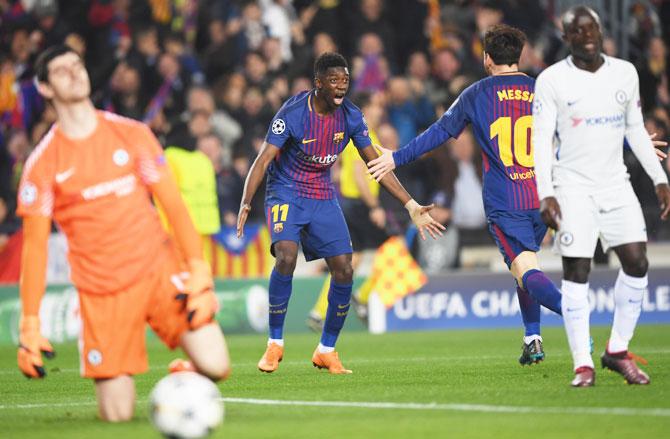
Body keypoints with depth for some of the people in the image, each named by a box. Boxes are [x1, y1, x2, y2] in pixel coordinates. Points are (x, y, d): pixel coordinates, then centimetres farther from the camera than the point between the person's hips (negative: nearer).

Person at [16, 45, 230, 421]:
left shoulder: (132, 134, 4)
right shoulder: (43, 163, -1)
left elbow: (172, 203, 5)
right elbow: (35, 245, 0)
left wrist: (199, 270, -7)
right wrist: (30, 326, -6)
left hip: (160, 271, 1)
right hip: (101, 292, -1)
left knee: (215, 366, -17)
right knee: (117, 414, -8)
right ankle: (111, 382, 29)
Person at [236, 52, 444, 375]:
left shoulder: (351, 116, -5)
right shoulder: (293, 113, -19)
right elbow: (262, 161, -21)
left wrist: (411, 206, -1)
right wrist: (245, 206, -35)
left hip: (323, 197, 4)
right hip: (285, 193, -4)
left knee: (344, 271, -7)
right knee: (286, 257, -28)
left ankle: (326, 350, 11)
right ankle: (275, 343, -12)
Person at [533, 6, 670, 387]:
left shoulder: (625, 73, 7)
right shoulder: (552, 80, -6)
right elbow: (542, 140, -7)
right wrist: (546, 194, -15)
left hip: (615, 184, 4)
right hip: (574, 187, -4)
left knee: (637, 263, -5)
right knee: (577, 273, -7)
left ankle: (618, 351, 9)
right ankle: (583, 365, -4)